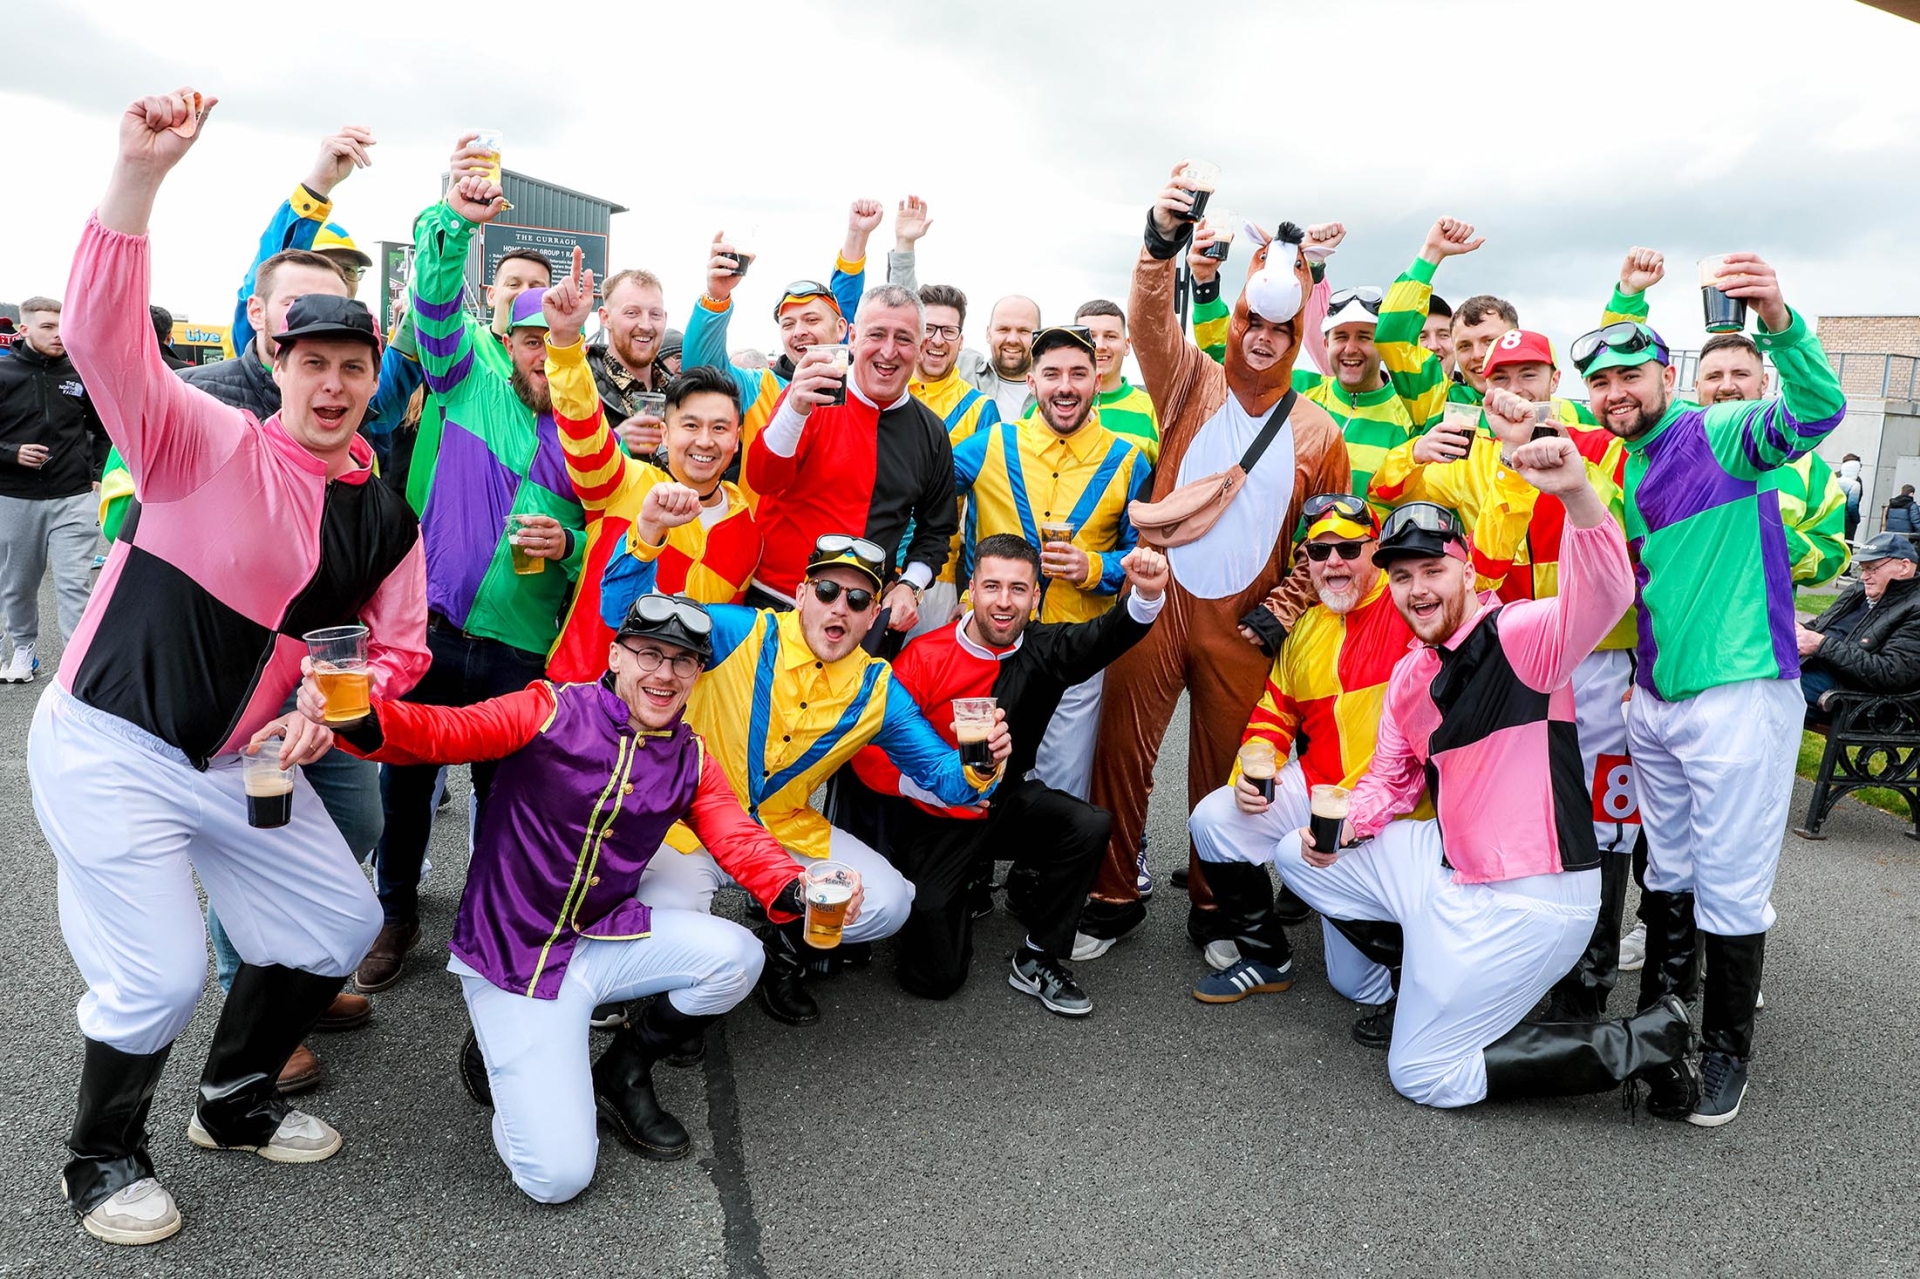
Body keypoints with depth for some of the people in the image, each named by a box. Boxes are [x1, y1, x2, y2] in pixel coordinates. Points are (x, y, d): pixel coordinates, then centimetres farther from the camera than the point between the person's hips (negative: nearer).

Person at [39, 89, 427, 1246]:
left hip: (243, 758, 6)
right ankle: (104, 1159, 23)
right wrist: (140, 173, -39)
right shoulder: (209, 440, -13)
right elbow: (107, 337, -29)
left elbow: (399, 649, 7)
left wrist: (325, 713, -12)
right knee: (162, 978, -8)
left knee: (343, 923, 11)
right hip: (111, 747, -6)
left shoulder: (386, 518, 2)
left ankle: (235, 1103, 35)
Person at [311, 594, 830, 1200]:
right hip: (511, 955, -5)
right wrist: (361, 719, -43)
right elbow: (444, 731, -22)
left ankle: (623, 1073, 8)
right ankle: (499, 1051, 20)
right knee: (558, 1176, -13)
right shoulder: (551, 711, -12)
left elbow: (741, 841, -6)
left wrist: (794, 891, -28)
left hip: (604, 940, 5)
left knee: (735, 955, -20)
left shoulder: (692, 763, 3)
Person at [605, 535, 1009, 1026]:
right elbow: (627, 611, -17)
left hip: (786, 830, 3)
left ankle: (783, 944, 20)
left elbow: (941, 773, -4)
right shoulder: (741, 634, -14)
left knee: (888, 904, -12)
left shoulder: (878, 691, -5)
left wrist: (979, 767, -28)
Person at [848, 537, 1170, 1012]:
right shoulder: (924, 658, -16)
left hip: (1008, 804, 3)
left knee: (1089, 826, -27)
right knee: (936, 976, -6)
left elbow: (1105, 636, -27)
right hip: (935, 818, -3)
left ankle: (1038, 961, -5)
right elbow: (869, 754, -17)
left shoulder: (1042, 649, -7)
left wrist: (1147, 594, -49)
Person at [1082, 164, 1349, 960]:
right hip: (1158, 603, 0)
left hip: (1242, 623, 1)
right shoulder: (1193, 385, 1)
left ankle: (1212, 907, 30)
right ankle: (1114, 899, 20)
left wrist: (1279, 614, -2)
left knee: (1223, 770, 10)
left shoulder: (1318, 432, 3)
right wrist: (1162, 242, -35)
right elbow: (1149, 319, -17)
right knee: (1123, 751, 3)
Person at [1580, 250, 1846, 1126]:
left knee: (1730, 886, 1)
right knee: (1669, 871, 18)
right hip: (1655, 699, 7)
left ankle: (1726, 1052, 17)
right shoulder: (1624, 469, 13)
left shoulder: (1720, 436, -9)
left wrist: (1780, 323, -46)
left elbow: (1816, 411, -30)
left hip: (1740, 695, -7)